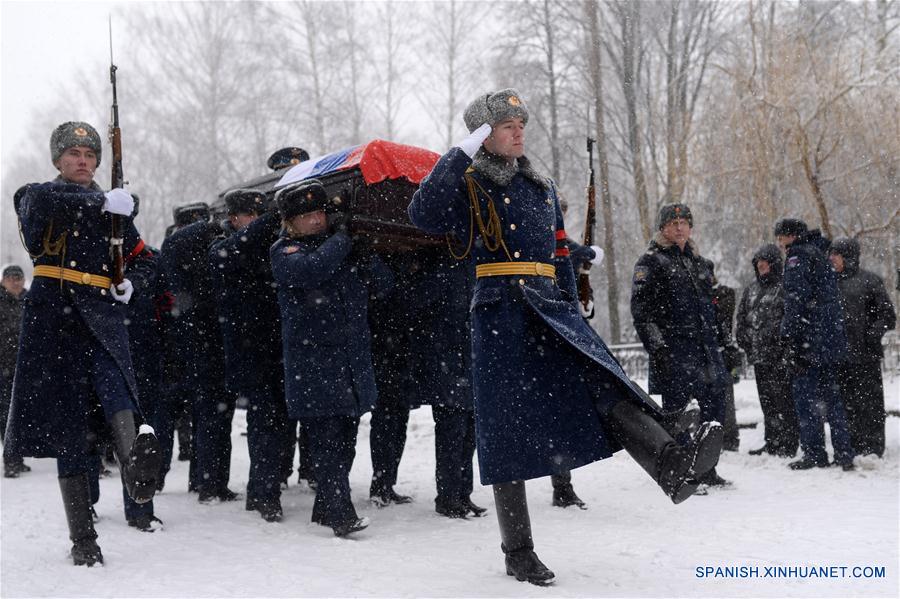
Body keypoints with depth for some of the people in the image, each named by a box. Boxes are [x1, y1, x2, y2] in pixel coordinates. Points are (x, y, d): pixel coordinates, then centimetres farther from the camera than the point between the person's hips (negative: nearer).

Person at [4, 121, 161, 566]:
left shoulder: (114, 208, 23)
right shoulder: (38, 196, 13)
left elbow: (142, 259, 30)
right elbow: (43, 204, -13)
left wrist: (130, 282, 8)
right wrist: (101, 202, -19)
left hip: (101, 312, 2)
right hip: (53, 312, -1)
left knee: (110, 380, -30)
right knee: (67, 424, -4)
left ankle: (135, 466, -58)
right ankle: (83, 540, -1)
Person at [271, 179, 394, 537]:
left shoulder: (344, 246, 16)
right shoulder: (285, 252, 1)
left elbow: (383, 283, 12)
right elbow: (311, 269, -22)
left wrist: (361, 252, -5)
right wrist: (341, 238, -9)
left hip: (353, 359, 6)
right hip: (313, 364, -6)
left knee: (345, 439, 10)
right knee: (327, 438, -12)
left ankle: (326, 508, 21)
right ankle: (340, 513, -10)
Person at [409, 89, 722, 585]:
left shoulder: (542, 188, 21)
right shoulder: (467, 187, 3)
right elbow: (422, 216, -17)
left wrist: (570, 310, 17)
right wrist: (460, 154, -16)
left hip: (548, 306, 5)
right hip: (499, 312, -5)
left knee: (604, 382, -20)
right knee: (509, 427, -2)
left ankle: (673, 466, -39)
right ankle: (518, 553, 6)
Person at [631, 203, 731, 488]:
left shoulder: (700, 262, 21)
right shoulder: (650, 262, -1)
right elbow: (640, 309, -9)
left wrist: (715, 344, 21)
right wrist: (658, 347, -16)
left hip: (704, 345, 7)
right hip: (672, 348, -7)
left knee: (715, 406, 6)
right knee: (677, 406, -6)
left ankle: (706, 470, 18)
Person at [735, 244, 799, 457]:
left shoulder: (784, 287, -7)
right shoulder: (751, 290, 18)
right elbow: (742, 317, 21)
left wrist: (780, 342, -18)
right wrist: (745, 341, 9)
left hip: (779, 354, -8)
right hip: (759, 355, 8)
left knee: (783, 400, -6)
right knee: (766, 401, 13)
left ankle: (788, 444, -1)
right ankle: (772, 443, 22)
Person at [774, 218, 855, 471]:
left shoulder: (798, 255, -6)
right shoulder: (820, 254, 21)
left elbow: (796, 299, -15)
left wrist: (790, 337, -16)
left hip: (810, 337, -9)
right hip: (832, 336, 9)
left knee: (804, 393, -5)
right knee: (830, 393, 11)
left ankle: (814, 453, -7)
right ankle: (844, 453, 12)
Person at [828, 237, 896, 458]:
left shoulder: (869, 280, -1)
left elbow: (888, 316, -1)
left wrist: (872, 335, -14)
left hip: (865, 355, -5)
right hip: (838, 355, 5)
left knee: (868, 401, -3)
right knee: (847, 404, 7)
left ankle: (873, 449, 2)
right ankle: (853, 448, 14)